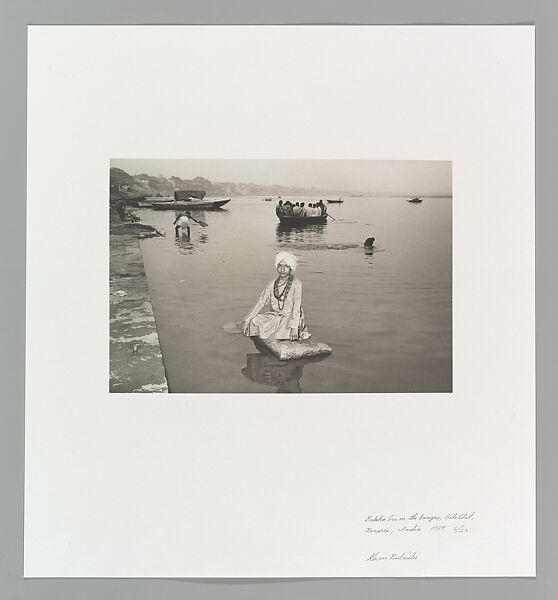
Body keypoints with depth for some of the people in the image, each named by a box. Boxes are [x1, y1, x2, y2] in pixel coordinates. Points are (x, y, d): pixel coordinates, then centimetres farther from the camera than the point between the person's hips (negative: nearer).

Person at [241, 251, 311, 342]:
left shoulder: (296, 284, -11)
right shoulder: (272, 284, 3)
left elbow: (297, 307, -17)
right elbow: (260, 302, 1)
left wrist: (294, 327, -28)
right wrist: (246, 320, -8)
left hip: (289, 317, -4)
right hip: (274, 317, 5)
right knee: (253, 321, -13)